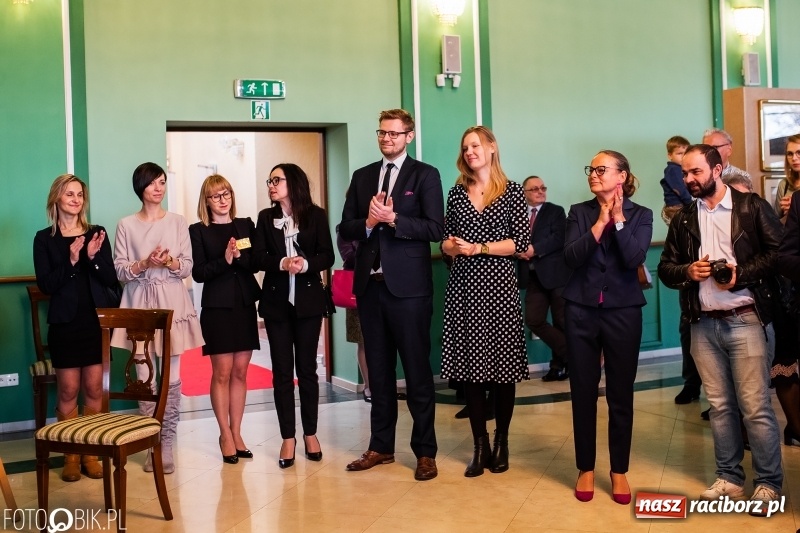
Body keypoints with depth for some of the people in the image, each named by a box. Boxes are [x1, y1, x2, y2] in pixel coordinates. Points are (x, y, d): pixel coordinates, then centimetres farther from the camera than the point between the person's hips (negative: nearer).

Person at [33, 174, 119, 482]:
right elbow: (45, 285, -6)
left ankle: (90, 452, 15)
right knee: (68, 391, 2)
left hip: (97, 320, 1)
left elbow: (111, 280, 2)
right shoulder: (44, 238, 2)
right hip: (65, 322, -1)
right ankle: (71, 455, 13)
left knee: (94, 390, 4)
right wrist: (71, 261, -20)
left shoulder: (97, 234, 6)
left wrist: (93, 257, -15)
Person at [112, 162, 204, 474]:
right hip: (140, 304, 0)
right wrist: (145, 264, -16)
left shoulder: (177, 222, 6)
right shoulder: (126, 225, 3)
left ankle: (167, 445, 9)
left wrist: (171, 262, -16)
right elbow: (119, 270, 0)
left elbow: (188, 267, 4)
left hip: (172, 303, 1)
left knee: (172, 378, 1)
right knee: (144, 378, 0)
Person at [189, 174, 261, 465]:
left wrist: (240, 256, -16)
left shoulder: (246, 225, 9)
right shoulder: (198, 230, 0)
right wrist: (225, 260, -20)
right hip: (217, 307, -3)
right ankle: (225, 435, 9)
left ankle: (236, 433, 15)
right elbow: (198, 272, -7)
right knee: (222, 372, -1)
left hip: (245, 304, 3)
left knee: (240, 372, 7)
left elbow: (257, 263, 3)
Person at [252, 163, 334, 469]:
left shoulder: (316, 215, 1)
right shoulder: (266, 217, 6)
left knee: (307, 368, 6)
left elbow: (327, 256, -4)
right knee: (282, 370, 3)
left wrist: (305, 264, -23)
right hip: (276, 301, 2)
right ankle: (288, 437, 9)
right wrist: (282, 264, -21)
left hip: (309, 300, -1)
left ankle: (310, 433, 16)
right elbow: (259, 258, -2)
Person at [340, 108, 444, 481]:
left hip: (408, 285, -5)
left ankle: (425, 451, 9)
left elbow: (434, 229, -10)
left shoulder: (425, 175, 0)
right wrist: (368, 222, -10)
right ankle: (381, 446, 21)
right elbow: (345, 230, 9)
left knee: (417, 369, 1)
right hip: (370, 284, 5)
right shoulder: (362, 177, 14)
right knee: (378, 370, 12)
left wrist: (392, 219, -18)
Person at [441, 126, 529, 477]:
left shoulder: (512, 192, 2)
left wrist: (479, 248, -11)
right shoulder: (456, 192, 12)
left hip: (498, 286, -3)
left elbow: (521, 242, -5)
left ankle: (501, 442, 16)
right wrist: (450, 246, -9)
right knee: (469, 367, 2)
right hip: (463, 287, 3)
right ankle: (480, 446, 11)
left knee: (502, 365, 1)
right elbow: (447, 243, 13)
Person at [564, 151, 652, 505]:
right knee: (583, 393, 7)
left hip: (623, 312, -1)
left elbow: (634, 258, -14)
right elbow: (570, 257, -10)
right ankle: (586, 468, 20)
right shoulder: (579, 212, 5)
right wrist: (600, 222, -13)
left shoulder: (640, 215, 2)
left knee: (621, 394, 5)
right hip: (581, 311, 1)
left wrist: (618, 218, -13)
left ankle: (619, 471, 19)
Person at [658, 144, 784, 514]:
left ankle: (769, 484, 9)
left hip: (746, 319, -4)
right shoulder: (683, 219, 13)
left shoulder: (752, 207, 0)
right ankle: (729, 478, 21)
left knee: (755, 406, -3)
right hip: (704, 324, 4)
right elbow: (665, 268, 13)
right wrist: (687, 271, -7)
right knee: (719, 405, 10)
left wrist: (741, 274, -15)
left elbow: (780, 252, -6)